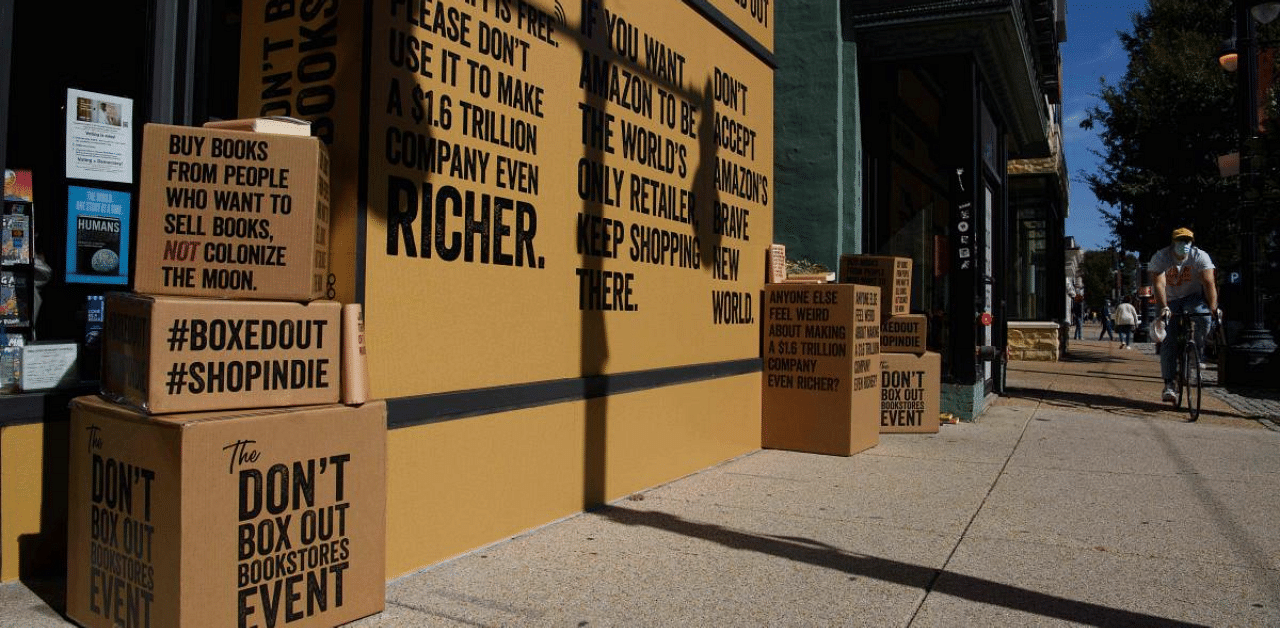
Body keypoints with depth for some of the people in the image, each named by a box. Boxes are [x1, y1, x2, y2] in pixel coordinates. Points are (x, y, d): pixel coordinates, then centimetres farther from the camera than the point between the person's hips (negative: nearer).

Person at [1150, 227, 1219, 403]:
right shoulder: (1160, 257, -19)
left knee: (1203, 317, -32)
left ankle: (1197, 354, -7)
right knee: (1169, 341, -11)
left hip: (1193, 296, 1)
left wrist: (1213, 307, -39)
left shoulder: (1200, 256, -16)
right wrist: (1164, 308, -44)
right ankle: (1168, 385, -10)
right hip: (1170, 300, -1)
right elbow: (1158, 284, -30)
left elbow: (1209, 283, -25)